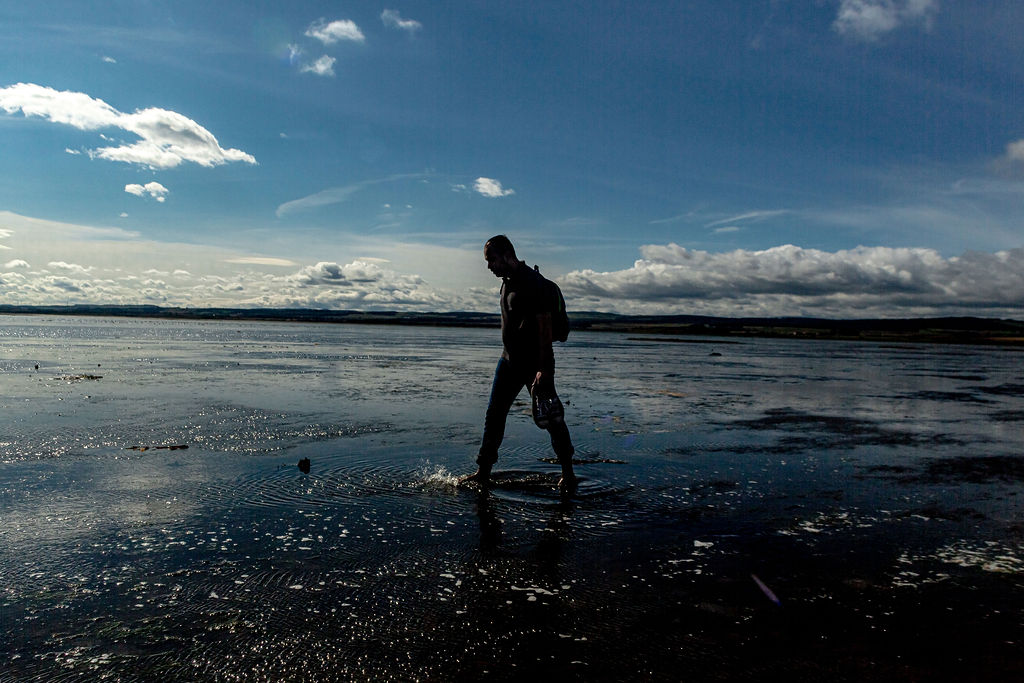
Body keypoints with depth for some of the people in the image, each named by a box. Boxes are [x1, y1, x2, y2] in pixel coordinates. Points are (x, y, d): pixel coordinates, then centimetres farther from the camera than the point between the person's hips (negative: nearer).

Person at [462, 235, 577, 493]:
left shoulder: (533, 282, -17)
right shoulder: (507, 281, 11)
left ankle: (568, 474, 16)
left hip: (535, 363, -8)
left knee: (550, 418, 1)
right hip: (510, 360, 9)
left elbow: (545, 326, -20)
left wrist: (543, 368, -24)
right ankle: (483, 472, 17)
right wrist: (510, 354, 19)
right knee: (494, 414, 8)